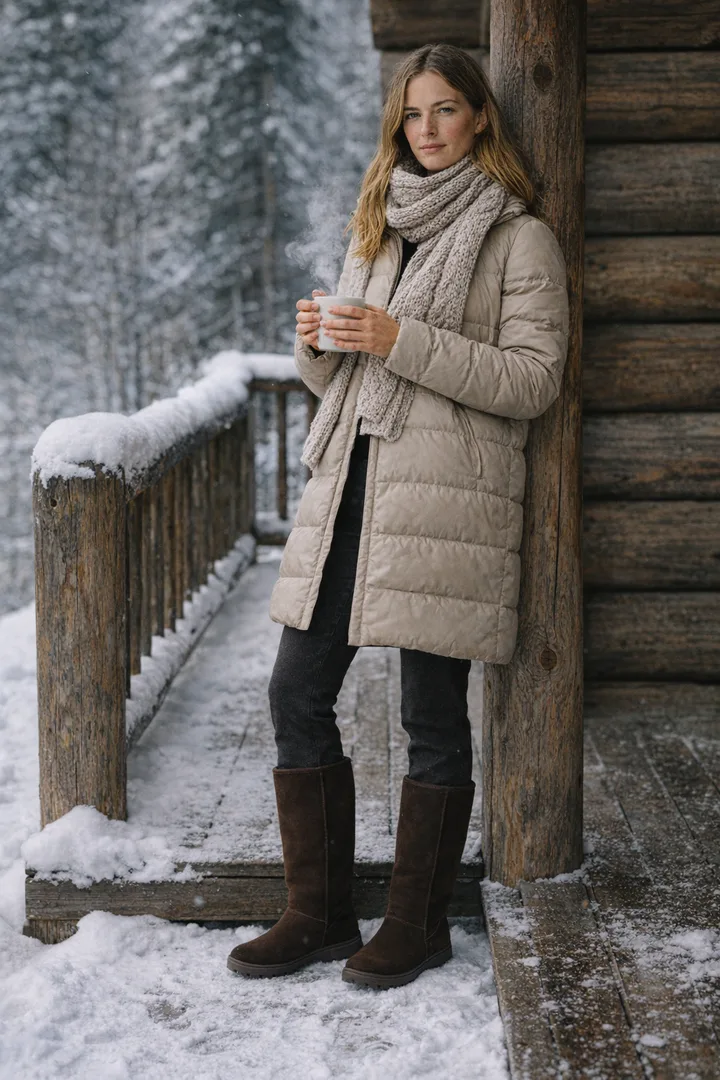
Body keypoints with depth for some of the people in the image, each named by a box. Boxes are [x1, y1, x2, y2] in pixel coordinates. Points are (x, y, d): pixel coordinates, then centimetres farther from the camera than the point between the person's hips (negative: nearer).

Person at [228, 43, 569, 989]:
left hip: (446, 495, -6)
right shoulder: (376, 229, 20)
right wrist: (316, 343, -1)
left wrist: (402, 342, -16)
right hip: (349, 485, 7)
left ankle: (419, 925, 13)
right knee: (297, 696, 4)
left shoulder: (519, 238, 0)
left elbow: (534, 379, -9)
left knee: (432, 716, -1)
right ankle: (320, 915, 16)